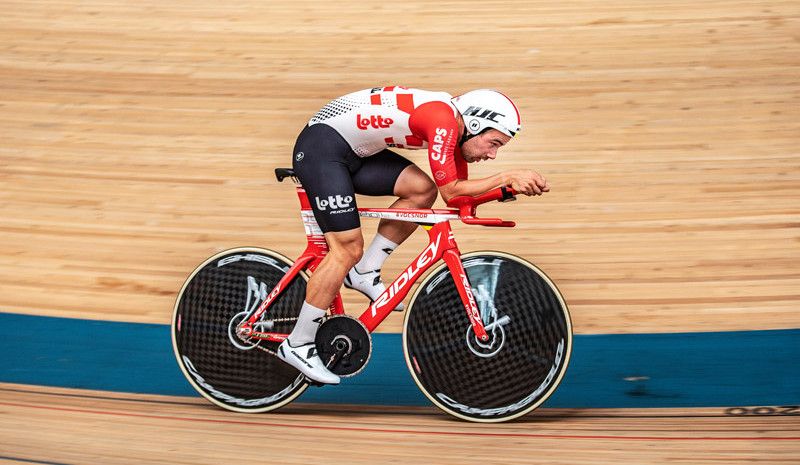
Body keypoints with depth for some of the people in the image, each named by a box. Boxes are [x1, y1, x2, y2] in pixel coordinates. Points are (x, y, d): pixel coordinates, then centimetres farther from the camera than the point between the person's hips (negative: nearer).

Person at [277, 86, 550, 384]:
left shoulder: (454, 127, 7)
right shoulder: (443, 119, -21)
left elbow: (461, 194, 11)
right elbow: (451, 192, -19)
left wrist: (509, 187, -3)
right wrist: (507, 177, -16)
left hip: (353, 152, 9)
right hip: (322, 146, -9)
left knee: (423, 190, 1)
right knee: (348, 249, -12)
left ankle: (365, 272, 9)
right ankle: (297, 346, -5)